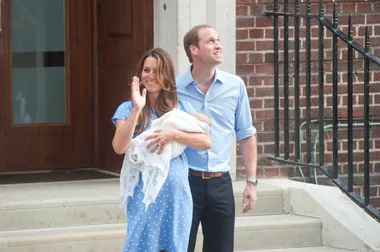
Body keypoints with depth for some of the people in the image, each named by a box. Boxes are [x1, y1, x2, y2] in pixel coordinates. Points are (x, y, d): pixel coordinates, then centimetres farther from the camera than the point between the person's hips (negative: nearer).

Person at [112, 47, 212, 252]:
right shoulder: (128, 109, 3)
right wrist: (137, 109, -16)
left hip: (176, 194, 2)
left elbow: (206, 142, -1)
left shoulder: (181, 108, 8)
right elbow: (119, 147, -12)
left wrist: (173, 135, -13)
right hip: (144, 194, -2)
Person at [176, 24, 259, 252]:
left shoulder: (235, 86, 3)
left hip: (221, 182, 3)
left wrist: (252, 181, 5)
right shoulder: (175, 88, -4)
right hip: (185, 181, -2)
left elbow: (246, 135, 9)